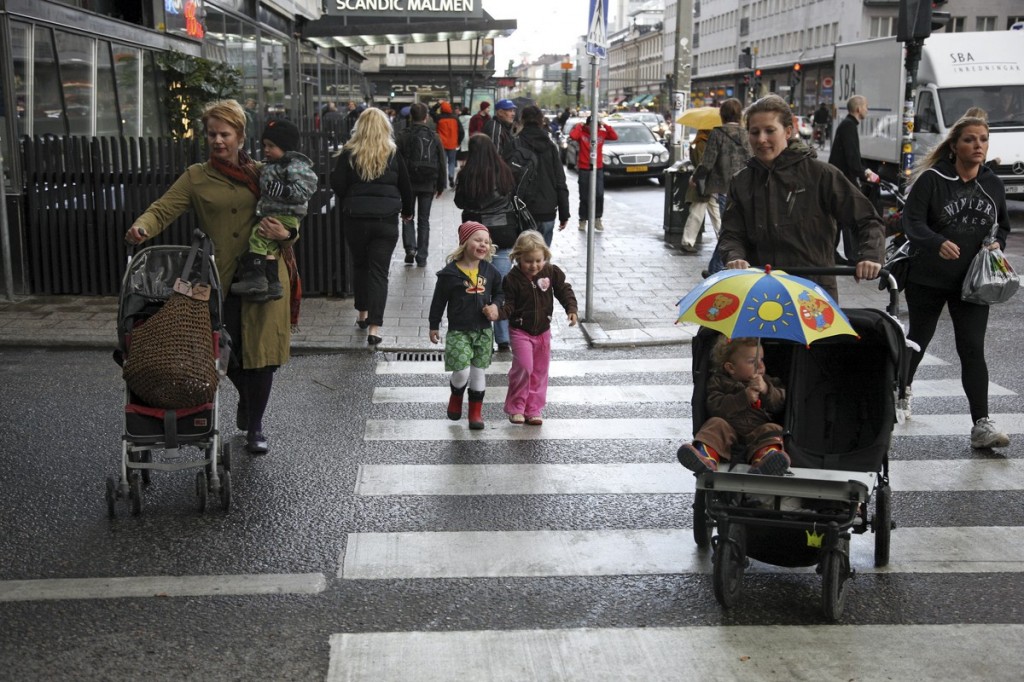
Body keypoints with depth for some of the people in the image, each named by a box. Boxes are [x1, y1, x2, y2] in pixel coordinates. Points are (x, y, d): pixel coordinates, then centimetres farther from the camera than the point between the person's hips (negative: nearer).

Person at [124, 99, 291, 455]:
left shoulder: (261, 174, 10)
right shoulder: (196, 177, 7)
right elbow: (164, 208, -5)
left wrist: (284, 235, -10)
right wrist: (142, 227, -26)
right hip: (219, 279, 0)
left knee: (260, 351, 1)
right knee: (227, 353, 2)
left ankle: (255, 427, 19)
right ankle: (247, 399, 37)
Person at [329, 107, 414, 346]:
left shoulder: (349, 153, -3)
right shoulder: (393, 154, 0)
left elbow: (337, 185, -8)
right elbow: (405, 186, 7)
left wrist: (349, 202, 12)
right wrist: (407, 211, 23)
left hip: (355, 218, 1)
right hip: (386, 219, 0)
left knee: (359, 266, 20)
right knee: (379, 271, 0)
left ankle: (362, 315, 31)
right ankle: (374, 327, -8)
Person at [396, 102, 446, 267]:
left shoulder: (403, 136, -7)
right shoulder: (434, 137, 0)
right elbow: (441, 163, 4)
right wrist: (440, 186, 11)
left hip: (408, 183, -2)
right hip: (428, 184, 2)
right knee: (424, 220, 9)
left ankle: (410, 247, -6)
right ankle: (421, 257, 7)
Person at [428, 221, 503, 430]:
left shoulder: (489, 271, 1)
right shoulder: (450, 272, -10)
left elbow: (500, 293, 16)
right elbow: (439, 300, -2)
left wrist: (496, 306, -6)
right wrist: (434, 326, 3)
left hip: (483, 330, 4)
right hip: (459, 331, -4)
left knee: (478, 372, 10)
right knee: (462, 371, -12)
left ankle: (476, 411, 24)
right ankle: (456, 397, 21)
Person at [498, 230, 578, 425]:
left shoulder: (551, 272, -5)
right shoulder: (512, 279, -14)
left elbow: (564, 290, 3)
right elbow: (509, 305, -11)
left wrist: (571, 309, -12)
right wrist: (498, 312, -32)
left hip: (543, 330, 4)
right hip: (520, 330, -4)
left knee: (540, 371, 9)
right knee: (523, 367, -16)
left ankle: (533, 410, 20)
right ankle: (515, 407, 2)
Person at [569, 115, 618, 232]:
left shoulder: (602, 133, 3)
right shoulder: (581, 133, -5)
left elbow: (615, 136, -7)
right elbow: (572, 135, -25)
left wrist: (605, 125, -8)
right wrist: (579, 126, -12)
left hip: (598, 169, 2)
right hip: (584, 169, -2)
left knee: (599, 195, -8)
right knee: (584, 197, 5)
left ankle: (597, 219, 5)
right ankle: (583, 220, 16)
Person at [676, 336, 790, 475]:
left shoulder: (769, 382, 23)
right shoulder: (719, 382, 15)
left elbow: (781, 405, 8)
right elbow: (714, 407, -3)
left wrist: (767, 391, -10)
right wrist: (744, 397, -13)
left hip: (758, 430, 1)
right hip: (729, 430, 0)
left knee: (771, 429, -27)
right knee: (716, 424, -26)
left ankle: (766, 458, -60)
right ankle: (706, 455, -57)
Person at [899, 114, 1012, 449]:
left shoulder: (993, 184, 5)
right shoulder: (931, 179, -10)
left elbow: (1003, 224, 19)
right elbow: (913, 222, -18)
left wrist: (997, 243, -3)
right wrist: (938, 243, -37)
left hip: (972, 281, 2)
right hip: (929, 278, -2)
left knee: (973, 349, -7)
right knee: (919, 337, 16)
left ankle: (981, 424, -10)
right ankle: (903, 388, 43)